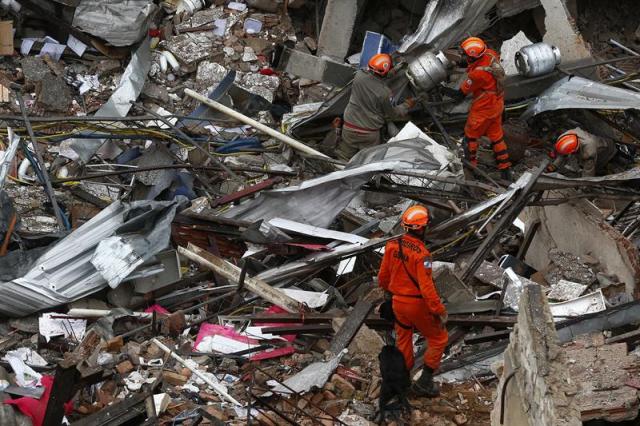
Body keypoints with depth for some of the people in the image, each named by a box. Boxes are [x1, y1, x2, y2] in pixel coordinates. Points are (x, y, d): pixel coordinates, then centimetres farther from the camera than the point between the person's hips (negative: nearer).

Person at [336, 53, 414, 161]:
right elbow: (392, 114, -6)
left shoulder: (359, 76, -14)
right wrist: (407, 105, 12)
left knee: (343, 159, 18)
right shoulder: (385, 93, -23)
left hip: (349, 128, 3)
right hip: (370, 134, -3)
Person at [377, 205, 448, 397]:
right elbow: (426, 287, -27)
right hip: (418, 304, -6)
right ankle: (425, 381, 12)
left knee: (403, 341, 22)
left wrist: (386, 291, 25)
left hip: (398, 302, 6)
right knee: (439, 339, 13)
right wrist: (440, 311, -20)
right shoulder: (421, 254, -26)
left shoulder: (392, 246, -6)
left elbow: (383, 275, 5)